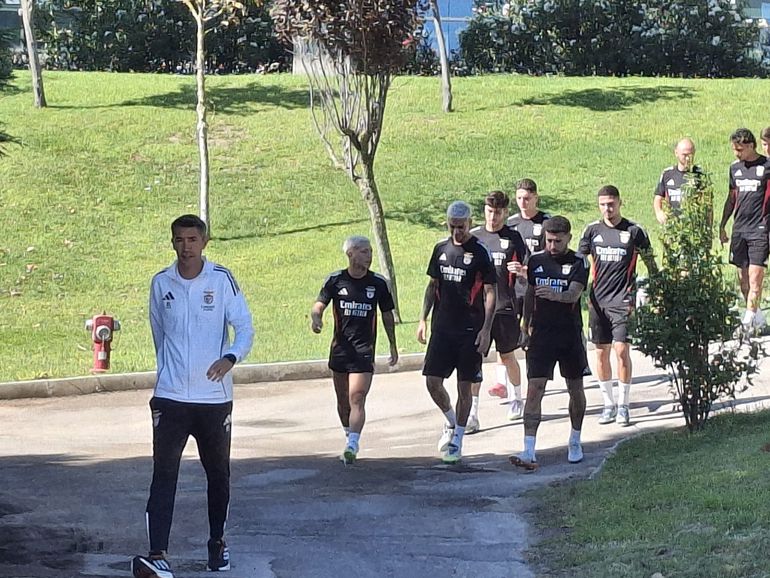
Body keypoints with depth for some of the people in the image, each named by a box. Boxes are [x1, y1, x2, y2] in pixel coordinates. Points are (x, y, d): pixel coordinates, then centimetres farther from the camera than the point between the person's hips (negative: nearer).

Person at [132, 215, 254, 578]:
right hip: (170, 398, 1)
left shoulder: (222, 280, -4)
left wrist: (229, 358, -26)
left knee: (218, 472, 12)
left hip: (215, 397, 0)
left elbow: (245, 328, -7)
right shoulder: (161, 283, 4)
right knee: (164, 473, -11)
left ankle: (217, 542, 31)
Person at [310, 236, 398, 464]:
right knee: (343, 400, 15)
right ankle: (349, 435, 36)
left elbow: (387, 315, 11)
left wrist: (393, 347, 15)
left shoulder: (378, 283, 1)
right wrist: (315, 318, -25)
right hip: (339, 348, 3)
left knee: (357, 399, -16)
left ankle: (352, 445, -25)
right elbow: (319, 305, -1)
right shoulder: (335, 280, 1)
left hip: (364, 350, -2)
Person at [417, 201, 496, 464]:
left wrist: (486, 329, -13)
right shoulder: (441, 249, 8)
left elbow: (490, 293, -7)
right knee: (433, 381, 0)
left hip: (470, 331, -4)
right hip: (442, 328, 5)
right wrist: (423, 318, 11)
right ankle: (451, 422, 26)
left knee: (465, 386, 1)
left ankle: (457, 441, 12)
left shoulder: (480, 252, -7)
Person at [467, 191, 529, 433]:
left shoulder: (513, 238, 2)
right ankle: (472, 415, -7)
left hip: (505, 307, -1)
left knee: (507, 356, 12)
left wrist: (521, 271, -17)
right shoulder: (473, 237, 7)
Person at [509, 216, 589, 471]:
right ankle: (529, 451, -15)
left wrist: (555, 295, -42)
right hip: (541, 334, 1)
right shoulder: (536, 261, 5)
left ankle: (575, 442, 33)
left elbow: (574, 294, -22)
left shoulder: (578, 263, -6)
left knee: (576, 389, 12)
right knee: (534, 390, -10)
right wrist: (527, 325, 21)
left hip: (570, 335, -1)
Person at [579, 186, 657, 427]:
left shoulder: (633, 231, -1)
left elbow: (650, 262, 7)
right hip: (598, 299, 3)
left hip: (623, 300, -3)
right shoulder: (593, 230, 7)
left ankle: (623, 405, 0)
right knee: (601, 352, 6)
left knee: (622, 350, -10)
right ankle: (608, 404, 16)